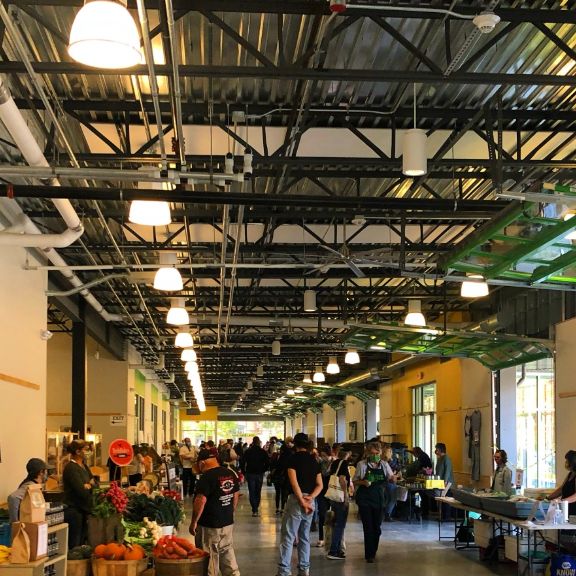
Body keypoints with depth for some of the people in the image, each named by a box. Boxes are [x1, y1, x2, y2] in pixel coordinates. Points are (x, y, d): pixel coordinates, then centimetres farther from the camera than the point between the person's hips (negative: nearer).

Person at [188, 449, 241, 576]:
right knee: (228, 555, 16)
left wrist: (194, 522, -14)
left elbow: (200, 501, -23)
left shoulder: (207, 477, -19)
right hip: (228, 523, 7)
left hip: (209, 526, -7)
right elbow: (236, 495, 15)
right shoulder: (231, 473, 4)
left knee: (209, 561, 4)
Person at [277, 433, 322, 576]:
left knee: (288, 537, -4)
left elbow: (294, 482, -15)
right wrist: (310, 497, -6)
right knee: (305, 537, 14)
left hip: (296, 499, -6)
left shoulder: (293, 458, -6)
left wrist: (302, 501, -14)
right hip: (310, 501, 6)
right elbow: (319, 485, 8)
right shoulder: (314, 460, 12)